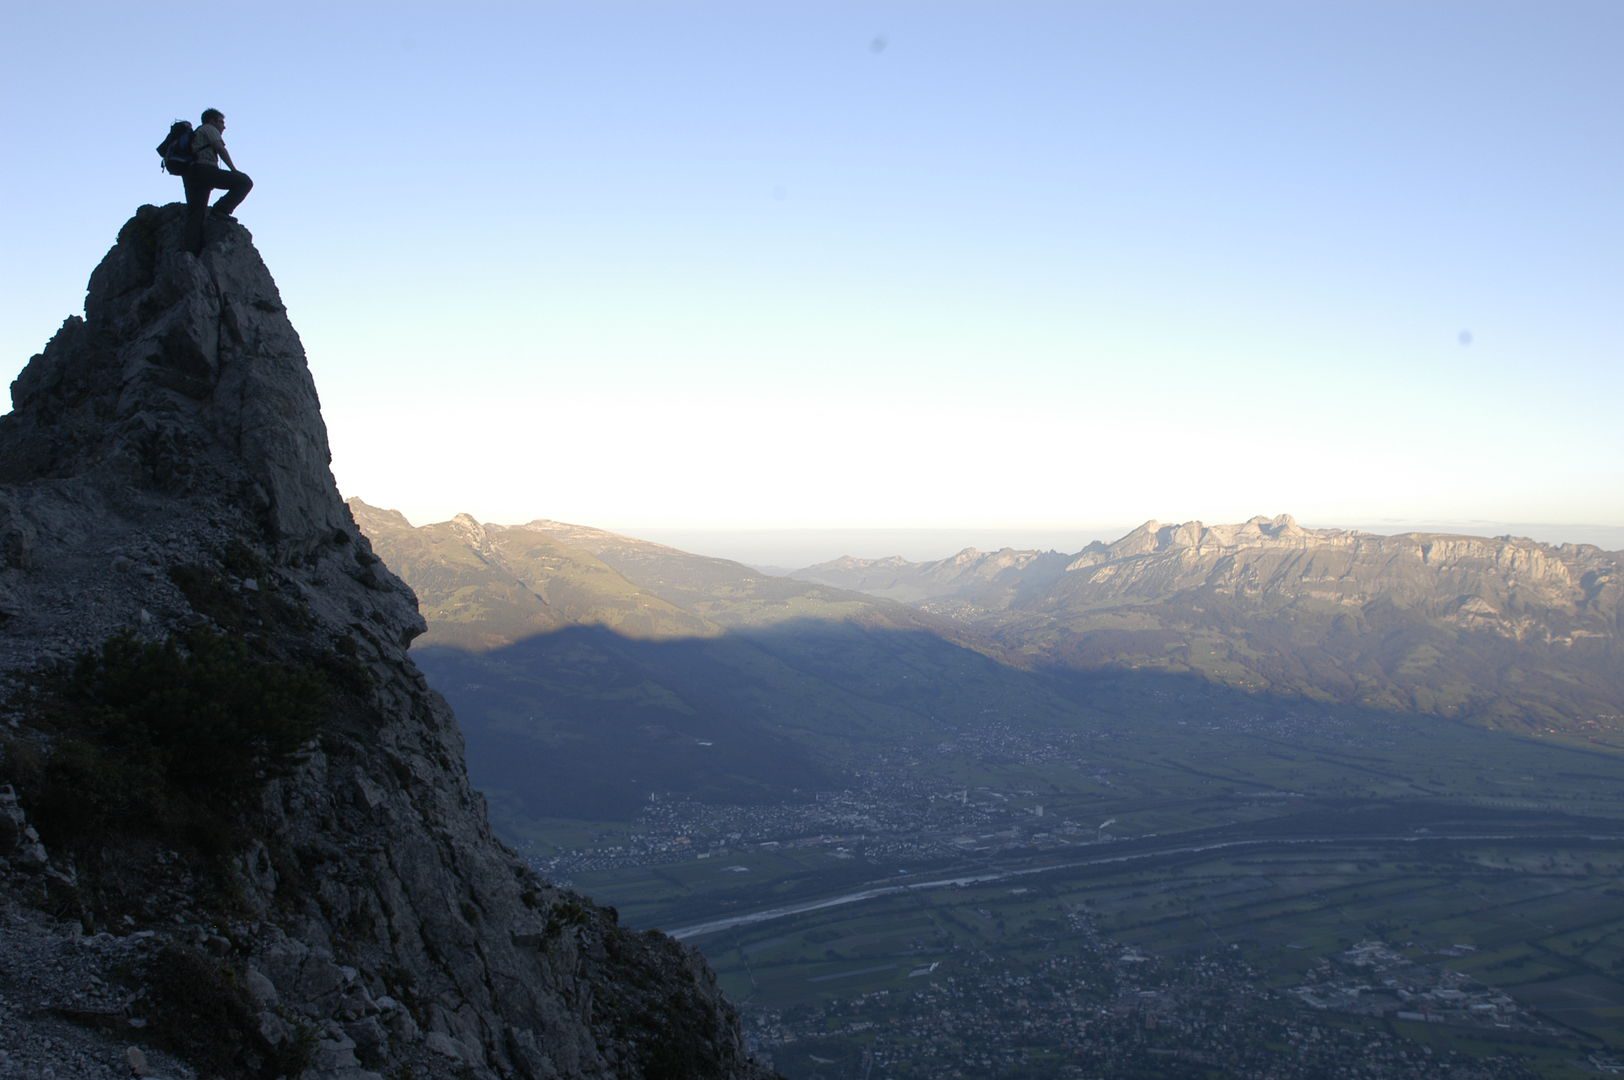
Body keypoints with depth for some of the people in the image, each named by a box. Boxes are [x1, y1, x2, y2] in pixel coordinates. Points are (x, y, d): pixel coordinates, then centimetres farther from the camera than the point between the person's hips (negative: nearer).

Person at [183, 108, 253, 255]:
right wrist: (234, 170, 1)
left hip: (189, 174, 8)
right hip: (204, 169, -8)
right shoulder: (209, 128, 16)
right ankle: (221, 210, -21)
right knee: (244, 181, -11)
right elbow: (221, 149, 1)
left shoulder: (195, 135, 40)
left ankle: (192, 251, -18)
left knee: (195, 215, -4)